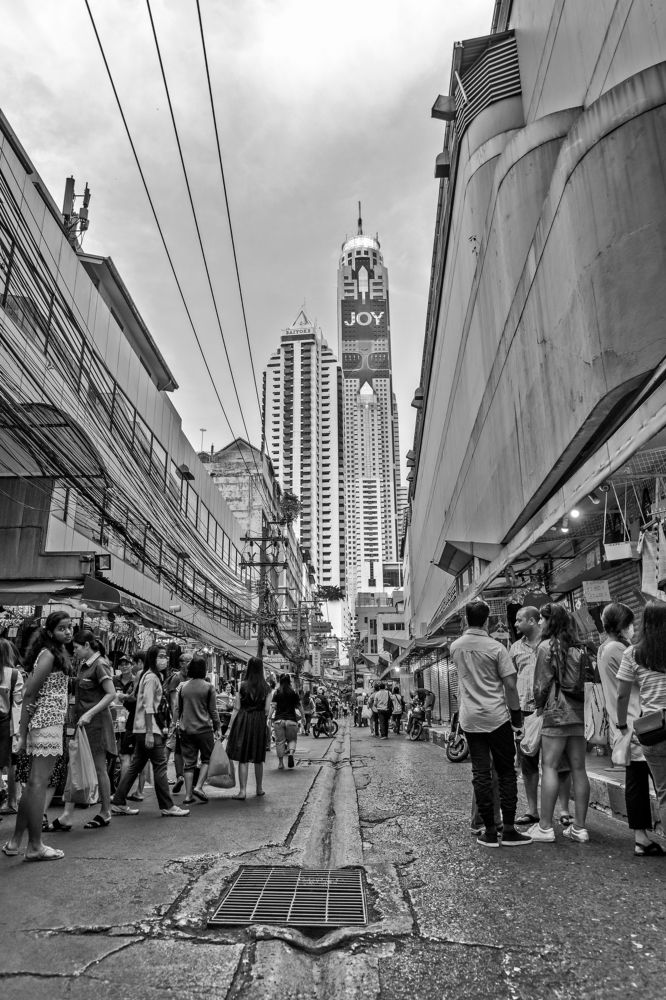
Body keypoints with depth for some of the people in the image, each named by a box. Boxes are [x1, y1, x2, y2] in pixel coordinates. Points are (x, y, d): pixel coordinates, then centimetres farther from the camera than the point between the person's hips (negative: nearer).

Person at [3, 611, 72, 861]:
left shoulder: (58, 653, 15)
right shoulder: (48, 655, -12)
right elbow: (29, 694, -15)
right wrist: (22, 734, -15)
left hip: (51, 721, 9)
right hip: (47, 721, -9)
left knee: (34, 783, 14)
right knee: (39, 783, -3)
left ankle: (15, 840, 24)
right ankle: (35, 846, 5)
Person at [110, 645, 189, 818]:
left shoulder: (156, 676, 16)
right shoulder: (151, 677, -14)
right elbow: (148, 706, -19)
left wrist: (162, 726, 17)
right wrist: (150, 733, -21)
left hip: (148, 728, 10)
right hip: (148, 728, -10)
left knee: (136, 765, 12)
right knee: (160, 765, -3)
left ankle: (118, 803, 18)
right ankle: (167, 806, 3)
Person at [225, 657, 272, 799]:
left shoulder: (243, 686, -7)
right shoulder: (267, 688, 0)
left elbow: (236, 709, -4)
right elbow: (267, 710, 1)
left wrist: (230, 727, 2)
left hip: (243, 721, -3)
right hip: (259, 723, 3)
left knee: (243, 758, 3)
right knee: (258, 758, 16)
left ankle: (242, 791, 1)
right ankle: (259, 788, 27)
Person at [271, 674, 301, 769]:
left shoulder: (277, 693, 2)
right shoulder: (294, 692, 2)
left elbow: (273, 707, -4)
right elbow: (298, 707, 7)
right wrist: (302, 716, 20)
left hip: (278, 719, 0)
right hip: (291, 719, 0)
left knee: (280, 741, 7)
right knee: (292, 739, 14)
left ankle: (281, 763, 9)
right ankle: (291, 754, -13)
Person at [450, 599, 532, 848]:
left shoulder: (455, 647, 2)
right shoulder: (496, 648, -10)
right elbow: (510, 685, -9)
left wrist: (468, 629, 19)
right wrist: (516, 714, 2)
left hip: (470, 719, 3)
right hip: (497, 716, -3)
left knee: (481, 773, 6)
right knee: (506, 772, 8)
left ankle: (490, 832, 10)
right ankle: (509, 830, 9)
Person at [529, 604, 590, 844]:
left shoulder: (546, 646, -6)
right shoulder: (578, 648, 11)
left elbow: (542, 683, -8)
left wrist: (538, 705, 6)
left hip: (556, 713, -6)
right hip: (580, 714, 6)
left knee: (549, 766, -3)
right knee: (578, 768, 7)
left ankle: (545, 827, -1)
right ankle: (579, 827, 12)